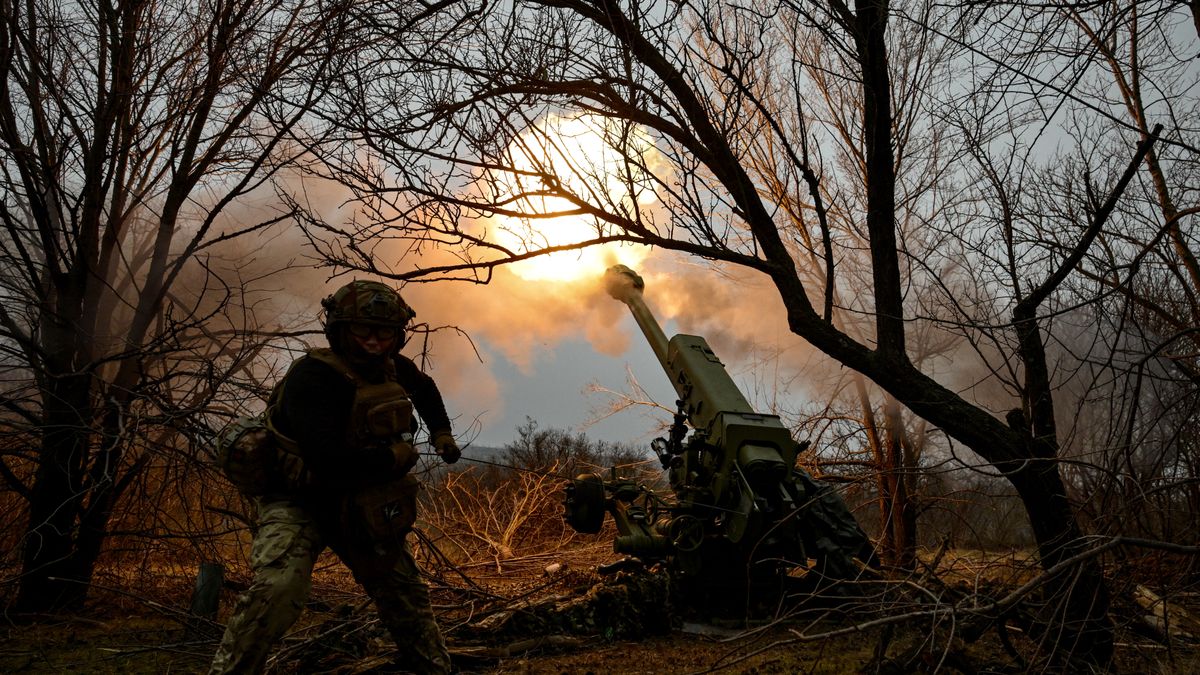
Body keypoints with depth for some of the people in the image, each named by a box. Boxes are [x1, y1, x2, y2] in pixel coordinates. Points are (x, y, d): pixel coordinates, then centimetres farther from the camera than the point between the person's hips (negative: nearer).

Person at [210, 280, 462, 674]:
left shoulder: (394, 368, -3)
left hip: (361, 505, 7)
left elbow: (425, 389, 25)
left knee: (404, 587, 12)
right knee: (279, 587, -31)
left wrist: (441, 432, 15)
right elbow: (328, 458, -39)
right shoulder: (312, 376, -27)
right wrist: (393, 457, -25)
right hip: (300, 501, -7)